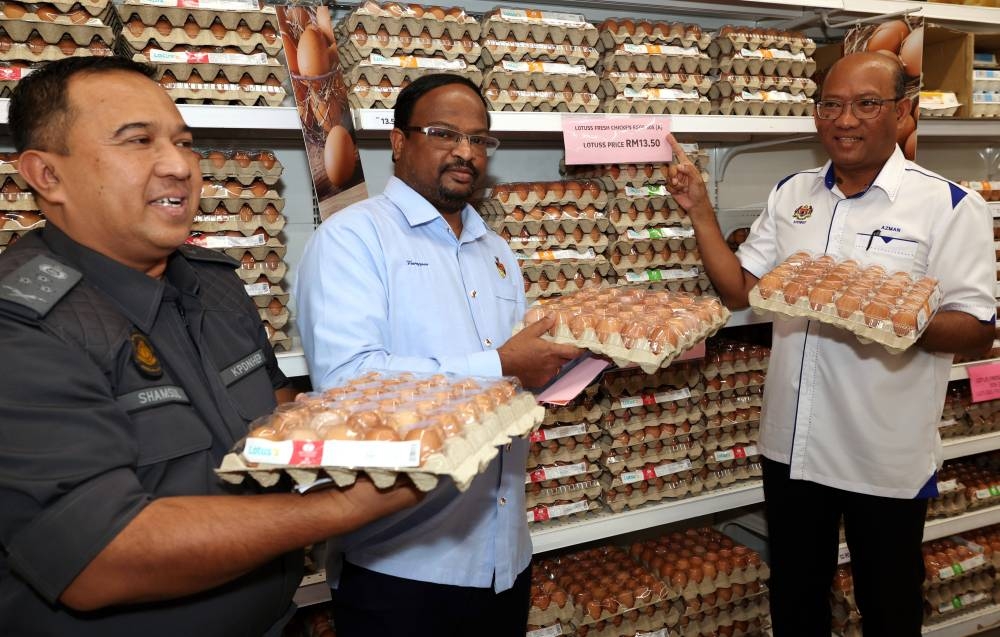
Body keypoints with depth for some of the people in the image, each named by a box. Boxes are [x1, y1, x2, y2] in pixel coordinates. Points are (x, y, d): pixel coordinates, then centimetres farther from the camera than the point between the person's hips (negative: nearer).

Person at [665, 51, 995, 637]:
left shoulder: (949, 206, -10)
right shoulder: (790, 194, 5)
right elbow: (740, 289, 6)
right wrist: (700, 210, -3)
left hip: (887, 457, -4)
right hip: (791, 444, 4)